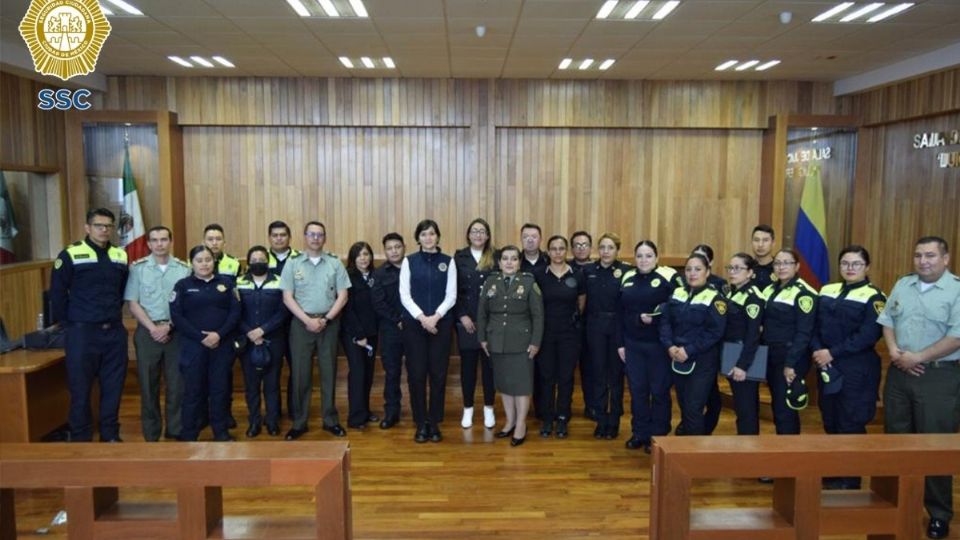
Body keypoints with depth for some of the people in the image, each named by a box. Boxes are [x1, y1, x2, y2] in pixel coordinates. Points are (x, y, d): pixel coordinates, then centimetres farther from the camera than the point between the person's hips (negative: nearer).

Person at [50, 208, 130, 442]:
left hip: (115, 331, 4)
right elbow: (57, 293, -5)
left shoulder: (120, 256, 8)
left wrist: (114, 316, 12)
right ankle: (80, 438, 16)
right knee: (80, 387, 4)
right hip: (82, 332, -4)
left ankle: (111, 435, 23)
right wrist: (69, 324, -3)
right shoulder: (70, 255, -7)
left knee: (113, 386, 10)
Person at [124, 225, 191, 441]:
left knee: (177, 382, 3)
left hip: (176, 331, 0)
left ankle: (175, 429, 16)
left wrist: (168, 326, -9)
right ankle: (151, 433, 16)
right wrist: (152, 327, -10)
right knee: (148, 383, 5)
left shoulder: (184, 269, 2)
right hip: (147, 331, 0)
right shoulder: (137, 268, 2)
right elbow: (132, 303, -1)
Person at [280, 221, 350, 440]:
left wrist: (325, 319, -10)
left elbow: (342, 296, 0)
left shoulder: (335, 264, 3)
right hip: (301, 322, 0)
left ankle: (330, 420, 17)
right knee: (300, 372, 4)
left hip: (329, 322, 1)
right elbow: (287, 298, -2)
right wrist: (308, 320, -11)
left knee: (329, 371, 7)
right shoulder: (292, 264, 2)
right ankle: (299, 423, 14)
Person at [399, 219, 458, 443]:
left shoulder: (448, 262, 4)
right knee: (416, 374, 1)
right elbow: (404, 295, -3)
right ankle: (421, 424, 13)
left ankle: (434, 423, 15)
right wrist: (421, 317, -14)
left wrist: (435, 316, -15)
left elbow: (451, 296, -1)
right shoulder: (409, 261, 3)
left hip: (441, 323, 0)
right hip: (414, 323, 0)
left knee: (438, 374, 3)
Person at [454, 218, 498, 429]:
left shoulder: (496, 258, 2)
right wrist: (462, 316, -8)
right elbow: (453, 290, 0)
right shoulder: (459, 257, 2)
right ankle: (468, 408, 20)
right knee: (467, 364, 7)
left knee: (489, 363, 7)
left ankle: (488, 408, 20)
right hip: (466, 320, 0)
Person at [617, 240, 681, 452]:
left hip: (659, 344, -4)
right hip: (633, 344, 4)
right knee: (637, 390, 10)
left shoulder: (669, 277, -8)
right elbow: (620, 314, 11)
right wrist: (620, 343, 7)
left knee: (659, 391, 5)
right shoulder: (627, 278, 9)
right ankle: (639, 433, 22)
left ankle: (658, 436, 17)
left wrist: (653, 319, -22)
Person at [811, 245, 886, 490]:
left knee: (851, 424, 1)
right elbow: (814, 325, 7)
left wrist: (832, 353, -19)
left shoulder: (874, 297, -6)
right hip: (827, 367, 6)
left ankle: (850, 479, 15)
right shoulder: (827, 291, 11)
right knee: (830, 421, 13)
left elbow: (869, 335, -17)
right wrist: (817, 351, -11)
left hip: (857, 369, -6)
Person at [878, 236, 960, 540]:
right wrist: (894, 352, -7)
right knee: (896, 440, 13)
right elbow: (887, 321, 9)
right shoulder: (902, 285, 9)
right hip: (898, 373, 5)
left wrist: (917, 358, -16)